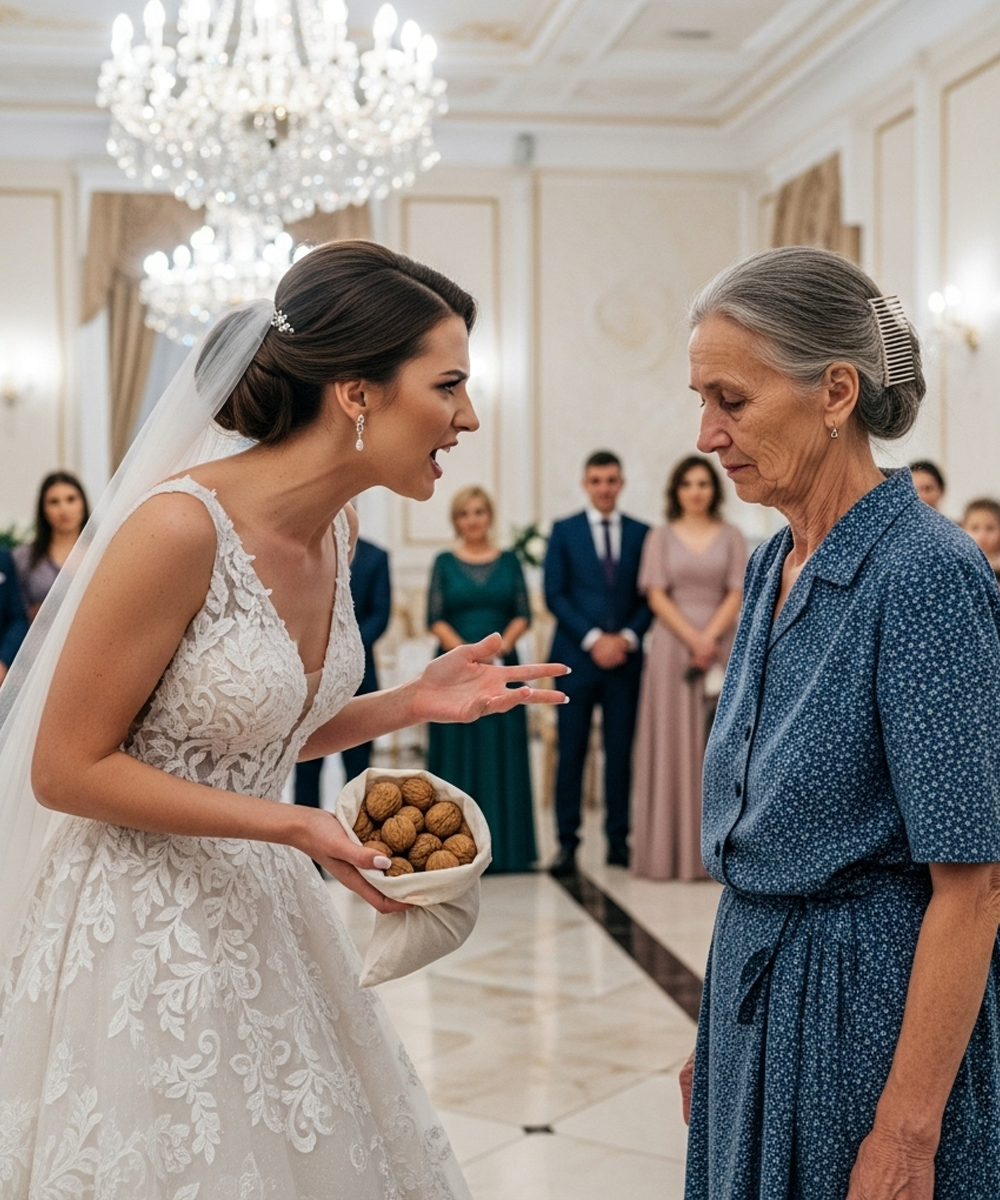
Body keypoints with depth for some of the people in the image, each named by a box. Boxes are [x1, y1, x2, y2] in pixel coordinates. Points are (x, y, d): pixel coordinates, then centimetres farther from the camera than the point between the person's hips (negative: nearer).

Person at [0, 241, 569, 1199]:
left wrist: (410, 703, -2)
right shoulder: (181, 526, -23)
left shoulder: (332, 528, 2)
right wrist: (291, 825, -21)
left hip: (261, 909, 8)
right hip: (146, 925, -8)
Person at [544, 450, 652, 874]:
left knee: (620, 751, 4)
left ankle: (618, 840, 10)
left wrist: (628, 637, -9)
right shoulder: (564, 531, 5)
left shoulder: (641, 533, 9)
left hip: (625, 657, 2)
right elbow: (555, 594, -1)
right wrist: (593, 639, -11)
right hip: (577, 656, -1)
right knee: (571, 751, -1)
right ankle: (567, 842, 3)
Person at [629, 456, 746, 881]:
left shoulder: (731, 537, 8)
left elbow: (737, 595, 1)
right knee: (672, 745, -1)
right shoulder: (660, 537, 7)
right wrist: (692, 638, -11)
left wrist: (710, 638, -13)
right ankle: (669, 851, 1)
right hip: (672, 645, 0)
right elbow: (657, 596, -1)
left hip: (721, 646, 1)